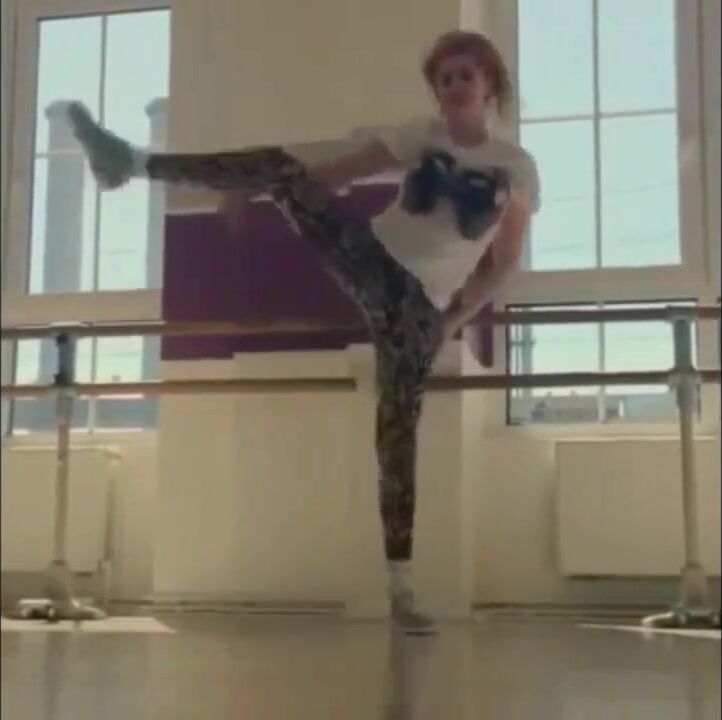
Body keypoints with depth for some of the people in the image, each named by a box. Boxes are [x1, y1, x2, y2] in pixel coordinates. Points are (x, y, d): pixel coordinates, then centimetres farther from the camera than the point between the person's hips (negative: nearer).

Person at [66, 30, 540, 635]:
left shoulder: (517, 167, 1)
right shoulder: (420, 136, 7)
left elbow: (506, 262, 4)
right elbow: (336, 174, 8)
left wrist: (456, 319, -2)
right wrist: (250, 189, 5)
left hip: (421, 304, -2)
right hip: (368, 257, 2)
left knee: (398, 429, -9)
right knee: (280, 167, -19)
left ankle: (400, 585, -3)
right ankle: (132, 161, -19)